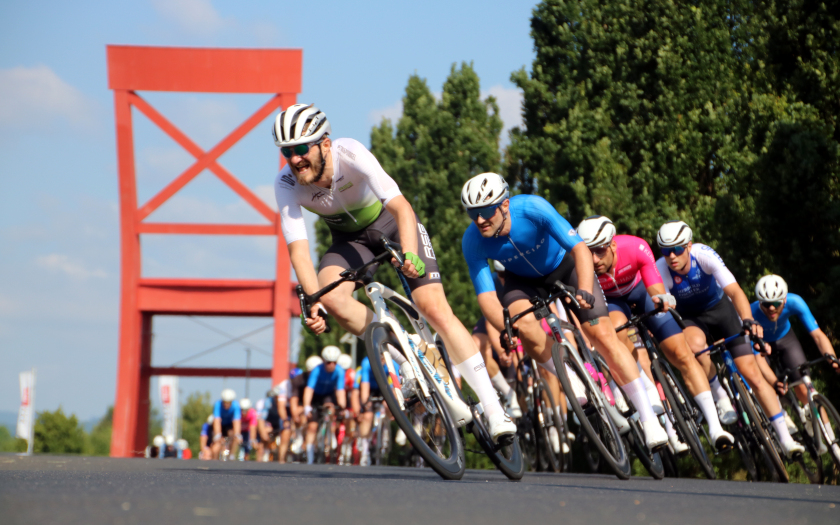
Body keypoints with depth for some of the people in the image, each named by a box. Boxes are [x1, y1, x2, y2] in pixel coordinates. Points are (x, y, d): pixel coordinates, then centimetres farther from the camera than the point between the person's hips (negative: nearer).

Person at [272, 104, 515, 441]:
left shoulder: (351, 154, -33)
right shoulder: (287, 185, -25)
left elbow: (401, 207, -40)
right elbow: (298, 248, -29)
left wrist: (409, 255, -58)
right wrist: (313, 301, -45)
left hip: (392, 225, -3)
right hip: (350, 238, 3)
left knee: (434, 307, -18)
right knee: (331, 296, -28)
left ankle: (494, 410, -16)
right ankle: (411, 365, -10)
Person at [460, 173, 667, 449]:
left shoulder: (532, 208, -35)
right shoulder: (473, 241, -27)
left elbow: (580, 248, -38)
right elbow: (486, 296, -28)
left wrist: (584, 291, -55)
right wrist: (506, 331, -45)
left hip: (563, 265, -2)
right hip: (524, 279, 2)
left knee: (602, 334, -14)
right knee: (524, 324, -30)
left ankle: (649, 420, -11)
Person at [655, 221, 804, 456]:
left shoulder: (704, 255, -29)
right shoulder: (661, 270, -27)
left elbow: (735, 291, -36)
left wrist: (748, 320, -53)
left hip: (719, 309, 0)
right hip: (689, 318, 0)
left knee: (751, 373, -9)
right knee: (696, 343, -39)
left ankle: (786, 439, -4)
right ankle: (721, 399, -16)